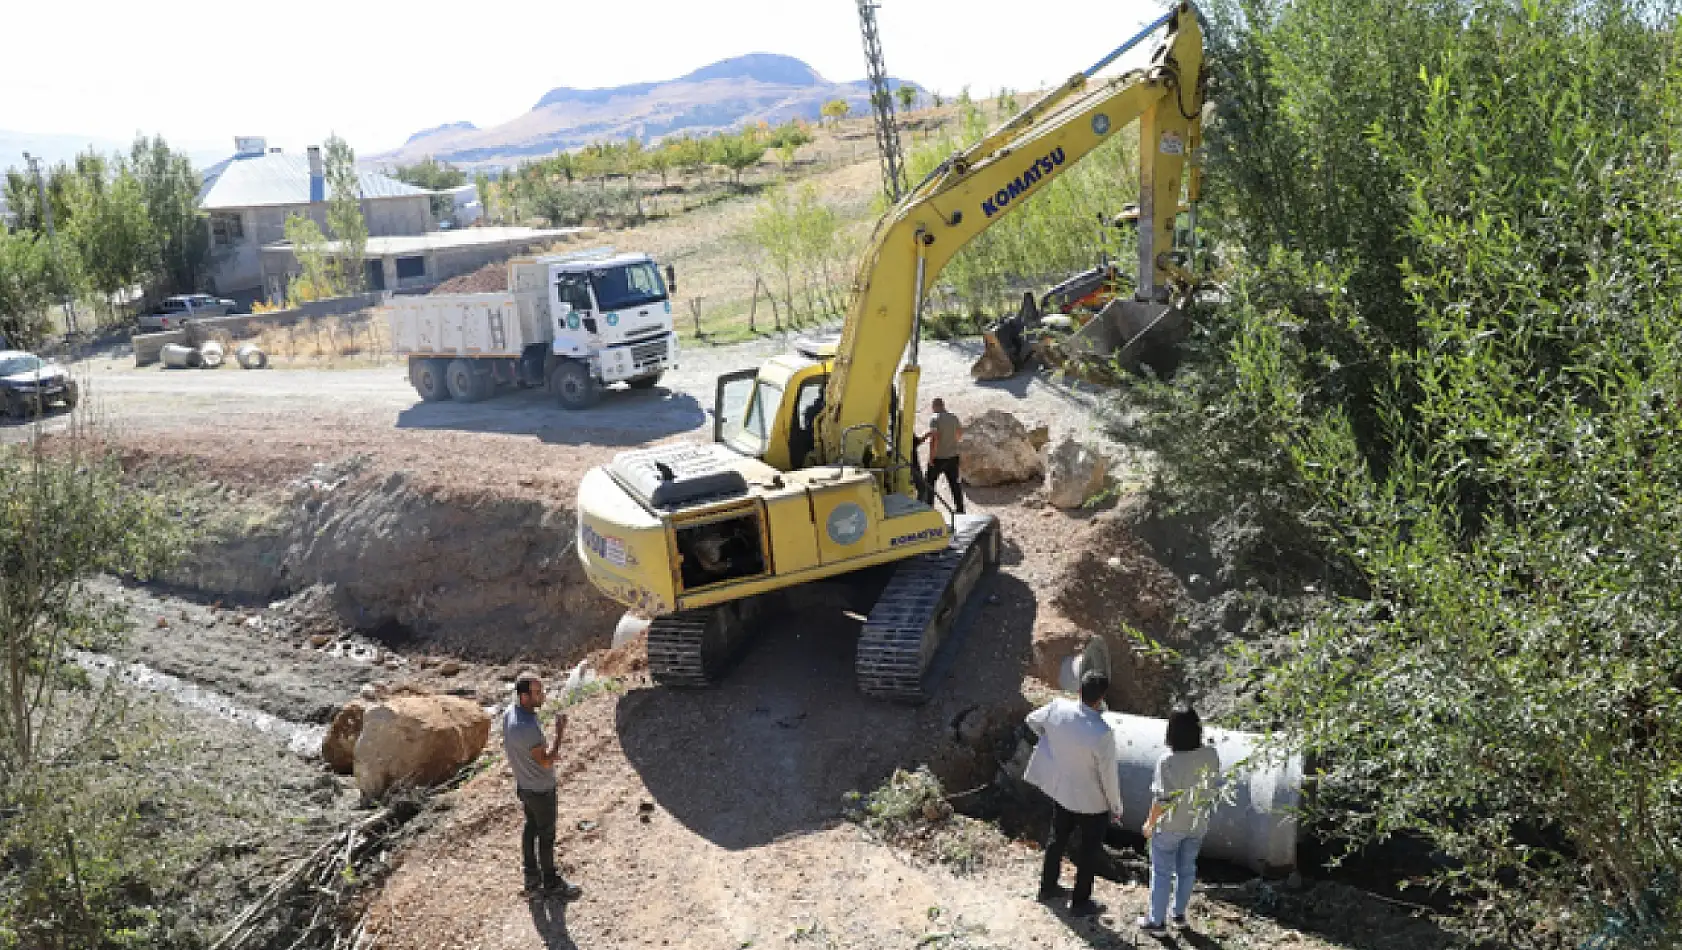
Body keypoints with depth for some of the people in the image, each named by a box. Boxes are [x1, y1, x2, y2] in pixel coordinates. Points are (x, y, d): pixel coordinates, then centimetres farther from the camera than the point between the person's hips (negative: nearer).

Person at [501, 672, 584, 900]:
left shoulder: (509, 713, -8)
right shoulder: (527, 727, -37)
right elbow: (546, 762, -28)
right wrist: (560, 732, -28)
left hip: (523, 783, 9)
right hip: (540, 789, -9)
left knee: (531, 827, 23)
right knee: (546, 835, 11)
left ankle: (532, 877, 38)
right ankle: (551, 882, 29)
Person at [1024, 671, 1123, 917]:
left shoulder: (1058, 708, -18)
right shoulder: (1102, 733, -33)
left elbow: (1033, 720, 4)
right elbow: (1109, 775, -21)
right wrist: (1116, 807, -4)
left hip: (1060, 792, 5)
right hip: (1092, 801, -5)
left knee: (1058, 839, 26)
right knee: (1089, 851, 17)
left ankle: (1048, 887, 45)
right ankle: (1080, 903, 32)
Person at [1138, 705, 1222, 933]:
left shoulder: (1168, 760, -29)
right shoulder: (1211, 755, -14)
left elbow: (1162, 799, -22)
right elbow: (1215, 787, -1)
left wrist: (1150, 823, -6)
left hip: (1170, 827, -5)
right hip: (1197, 824, 5)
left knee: (1162, 872, 12)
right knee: (1187, 868, 22)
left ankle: (1157, 920, 24)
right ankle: (1180, 914, 38)